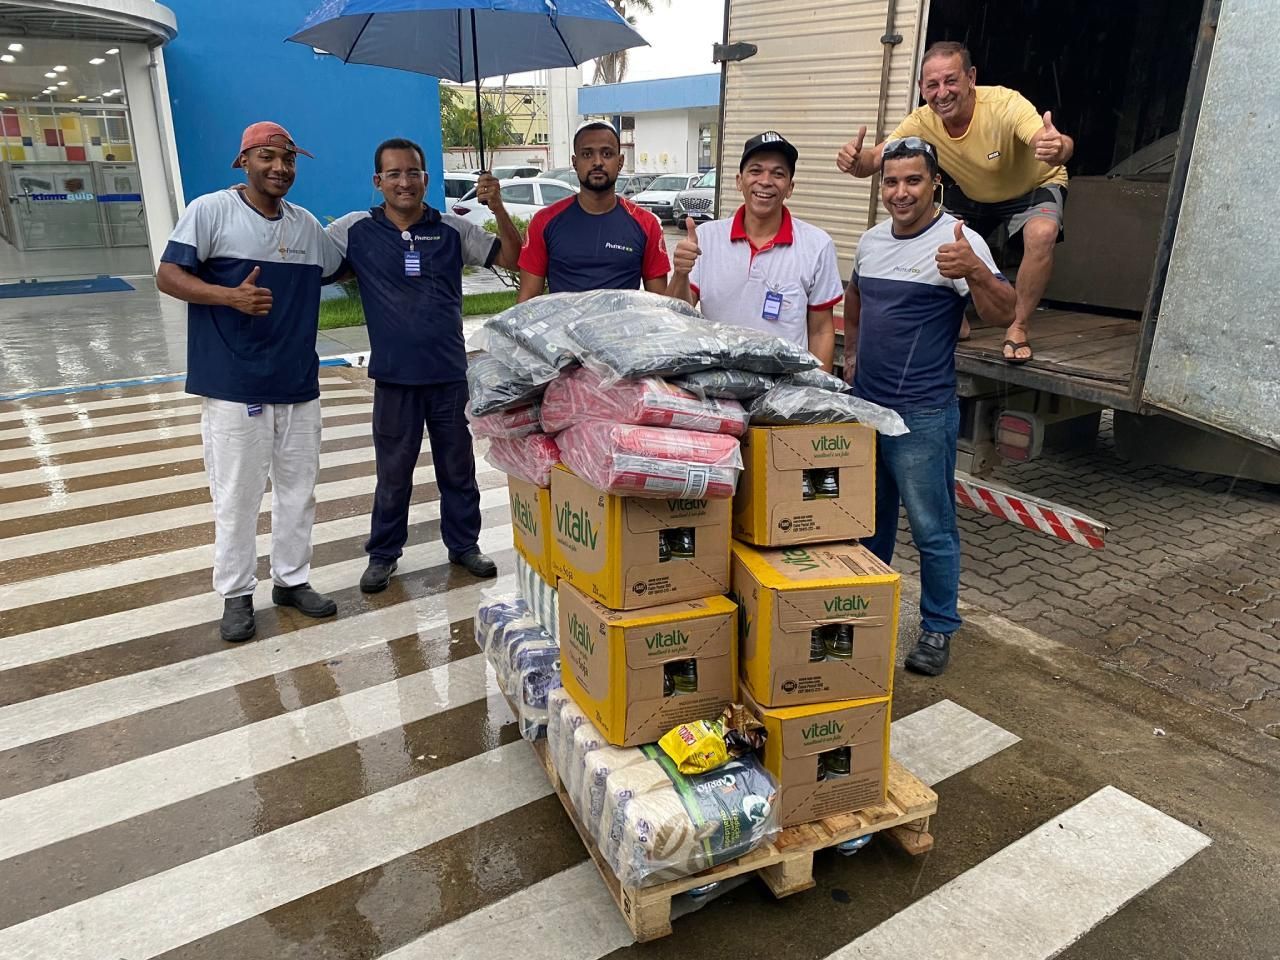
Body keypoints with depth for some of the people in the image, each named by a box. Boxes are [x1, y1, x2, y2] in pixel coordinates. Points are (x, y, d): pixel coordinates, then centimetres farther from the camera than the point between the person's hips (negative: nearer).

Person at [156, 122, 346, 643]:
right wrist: (230, 296, -24)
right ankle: (236, 593, 16)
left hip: (298, 384, 6)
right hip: (233, 385, -5)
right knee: (236, 496, 1)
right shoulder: (210, 211, -5)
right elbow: (168, 275, -9)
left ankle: (292, 580, 27)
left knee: (298, 488, 12)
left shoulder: (307, 225, 11)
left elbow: (341, 269, 27)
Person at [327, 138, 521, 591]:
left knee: (457, 467, 13)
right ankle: (383, 554, 25)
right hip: (394, 375, -1)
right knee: (393, 472, 10)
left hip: (450, 372, 1)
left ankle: (464, 544, 29)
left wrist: (498, 208, -13)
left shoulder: (453, 229, 1)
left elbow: (511, 258, -1)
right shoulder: (356, 230, -1)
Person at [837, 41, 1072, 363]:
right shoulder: (922, 122, -24)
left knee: (1042, 235, -34)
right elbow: (875, 158, -29)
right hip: (971, 194, 4)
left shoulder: (1005, 104, -37)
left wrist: (1058, 148, -77)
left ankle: (1019, 327, -12)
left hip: (1033, 187, -4)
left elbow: (1047, 143, -52)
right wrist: (855, 160, -53)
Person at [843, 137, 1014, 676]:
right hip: (864, 403, 7)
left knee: (932, 530, 2)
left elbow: (1003, 315, -23)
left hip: (922, 414, -7)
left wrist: (975, 271, -40)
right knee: (869, 516, 21)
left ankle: (938, 629, 18)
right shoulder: (872, 240, 7)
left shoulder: (958, 242, -13)